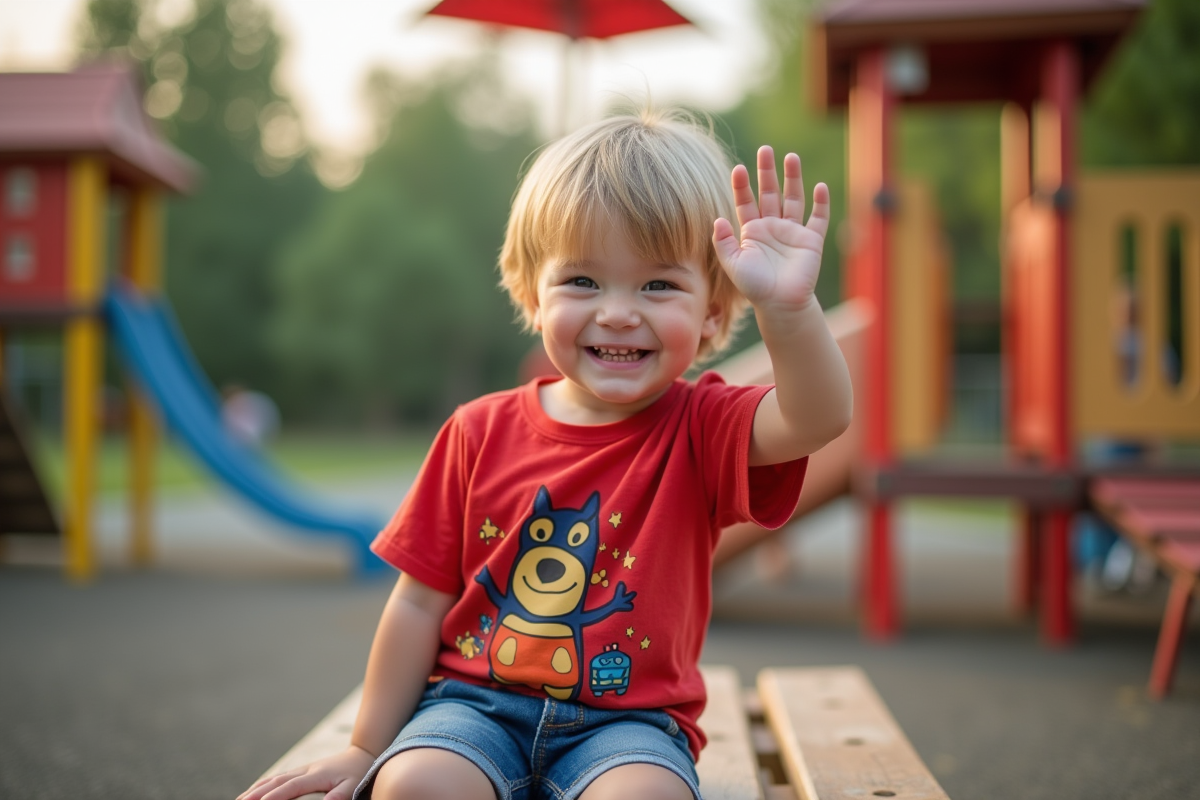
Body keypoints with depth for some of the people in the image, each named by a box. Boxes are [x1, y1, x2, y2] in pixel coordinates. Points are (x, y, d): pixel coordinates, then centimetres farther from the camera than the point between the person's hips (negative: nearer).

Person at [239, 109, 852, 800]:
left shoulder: (699, 430, -4)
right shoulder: (481, 432, 0)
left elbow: (820, 418, -26)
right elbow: (421, 603, 5)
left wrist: (789, 306, -46)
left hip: (626, 720, -1)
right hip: (474, 701, 1)